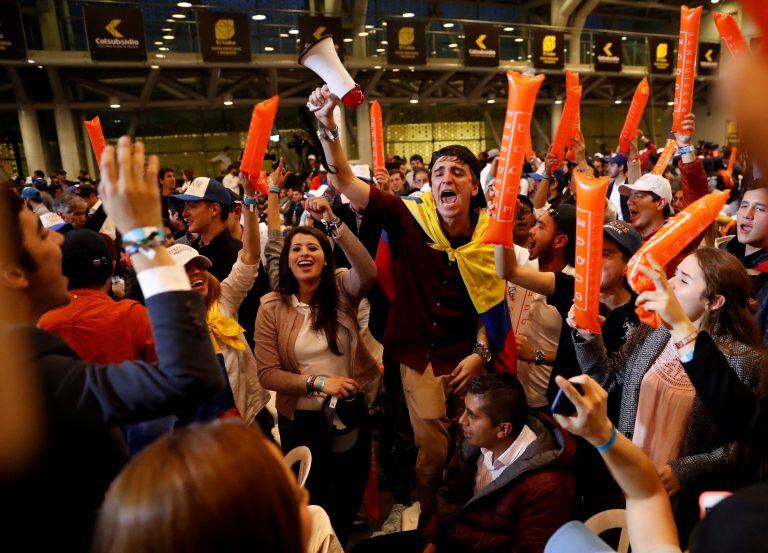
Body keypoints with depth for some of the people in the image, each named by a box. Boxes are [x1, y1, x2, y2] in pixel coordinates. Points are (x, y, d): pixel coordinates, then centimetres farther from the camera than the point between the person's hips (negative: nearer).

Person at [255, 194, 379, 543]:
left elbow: (368, 272, -32)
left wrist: (332, 221, -37)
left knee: (351, 496, 23)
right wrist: (317, 382, -25)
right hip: (302, 420, -1)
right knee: (313, 504, 19)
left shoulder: (341, 288, -8)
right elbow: (267, 374, -13)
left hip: (351, 412, 2)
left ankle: (339, 544, 52)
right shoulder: (272, 307, -10)